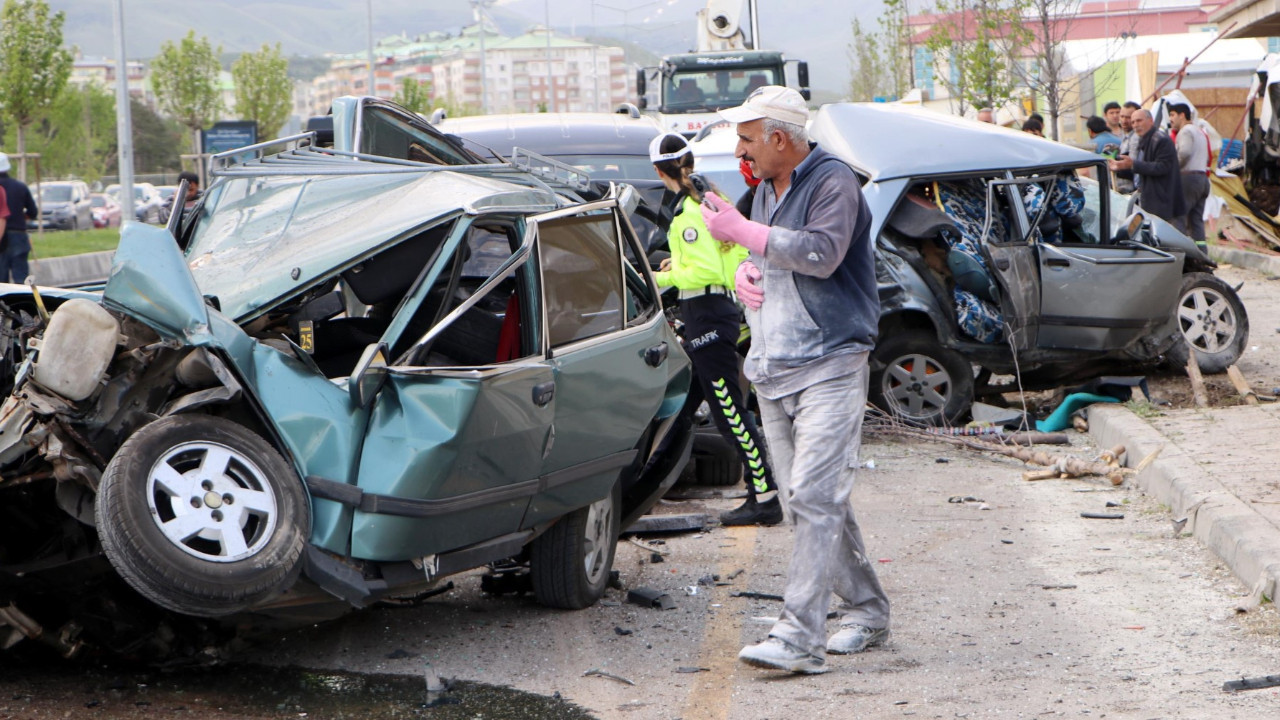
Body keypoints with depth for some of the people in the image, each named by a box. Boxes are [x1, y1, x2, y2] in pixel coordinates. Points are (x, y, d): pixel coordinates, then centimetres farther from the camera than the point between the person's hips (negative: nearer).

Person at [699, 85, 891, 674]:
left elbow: (822, 253, -23)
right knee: (804, 502, 9)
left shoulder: (833, 183, -9)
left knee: (816, 497, -15)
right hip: (771, 371, 9)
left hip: (829, 366, -9)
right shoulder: (765, 191, 18)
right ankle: (865, 611, 22)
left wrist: (739, 230, -19)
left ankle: (799, 635, -21)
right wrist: (744, 272, 3)